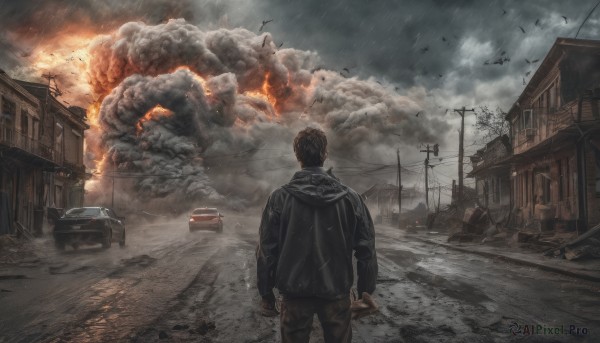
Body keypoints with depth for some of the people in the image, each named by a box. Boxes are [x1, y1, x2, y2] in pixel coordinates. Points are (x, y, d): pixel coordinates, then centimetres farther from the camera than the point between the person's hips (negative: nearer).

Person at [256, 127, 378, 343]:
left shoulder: (280, 198, -9)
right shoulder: (350, 198, -7)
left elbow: (267, 250, -7)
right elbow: (366, 250, -4)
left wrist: (266, 293, 4)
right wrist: (366, 291, 8)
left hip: (295, 292, 0)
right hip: (336, 292, 1)